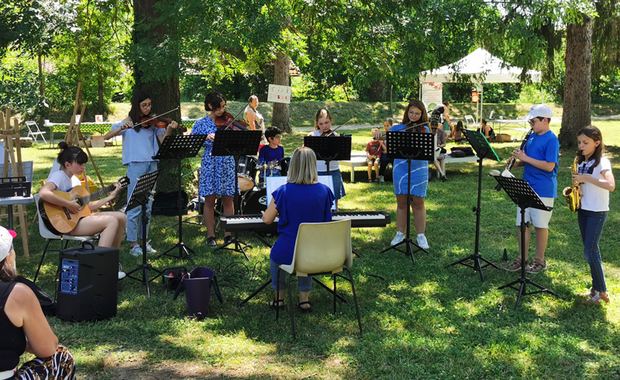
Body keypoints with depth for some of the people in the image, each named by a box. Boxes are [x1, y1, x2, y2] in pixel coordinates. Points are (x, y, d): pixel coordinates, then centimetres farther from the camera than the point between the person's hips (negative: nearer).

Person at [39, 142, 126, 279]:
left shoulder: (75, 179, 17)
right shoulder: (59, 176, -12)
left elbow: (86, 206, 17)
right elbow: (43, 193, -33)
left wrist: (110, 197, 13)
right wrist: (69, 204, -27)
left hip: (79, 217, 10)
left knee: (121, 217, 3)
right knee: (111, 221, -22)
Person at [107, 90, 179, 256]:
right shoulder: (128, 122, 5)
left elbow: (162, 140, 0)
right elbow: (106, 136, -3)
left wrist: (169, 130, -19)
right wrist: (122, 128, -19)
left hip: (151, 165, 4)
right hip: (135, 166, -4)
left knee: (148, 206, 9)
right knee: (135, 206, -3)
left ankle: (143, 240, 19)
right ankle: (133, 243, 3)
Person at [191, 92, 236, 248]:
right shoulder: (201, 123, 2)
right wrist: (205, 138, -21)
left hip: (227, 163, 1)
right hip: (209, 164, -1)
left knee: (227, 199, 4)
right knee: (209, 200, 2)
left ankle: (228, 234, 14)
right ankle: (211, 236, 12)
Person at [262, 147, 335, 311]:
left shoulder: (283, 192, -16)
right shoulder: (324, 191, -8)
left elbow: (267, 220, -3)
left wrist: (265, 212, 21)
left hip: (288, 253, -2)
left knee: (274, 255, 33)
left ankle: (279, 297, 41)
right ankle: (304, 298, 37)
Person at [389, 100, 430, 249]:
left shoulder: (424, 129, 3)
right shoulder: (398, 128, 7)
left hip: (419, 170, -1)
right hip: (400, 169, 1)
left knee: (418, 203, 3)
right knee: (402, 203, 8)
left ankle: (421, 236, 14)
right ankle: (400, 234, 19)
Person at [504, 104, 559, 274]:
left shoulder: (551, 139, -14)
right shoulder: (532, 136, 10)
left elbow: (549, 166, -21)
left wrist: (525, 158, -19)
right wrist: (516, 163, -1)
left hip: (543, 190, -7)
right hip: (526, 187, 7)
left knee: (540, 225, 4)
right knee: (521, 223, 9)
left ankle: (540, 260, 17)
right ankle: (522, 259, 19)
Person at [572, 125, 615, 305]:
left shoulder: (602, 162, -14)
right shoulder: (581, 162, 8)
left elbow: (611, 185, -30)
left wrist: (586, 178, -30)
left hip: (597, 211, -7)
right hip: (583, 209, 7)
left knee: (590, 251, -10)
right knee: (590, 250, 11)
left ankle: (602, 292, -1)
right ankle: (596, 287, 20)